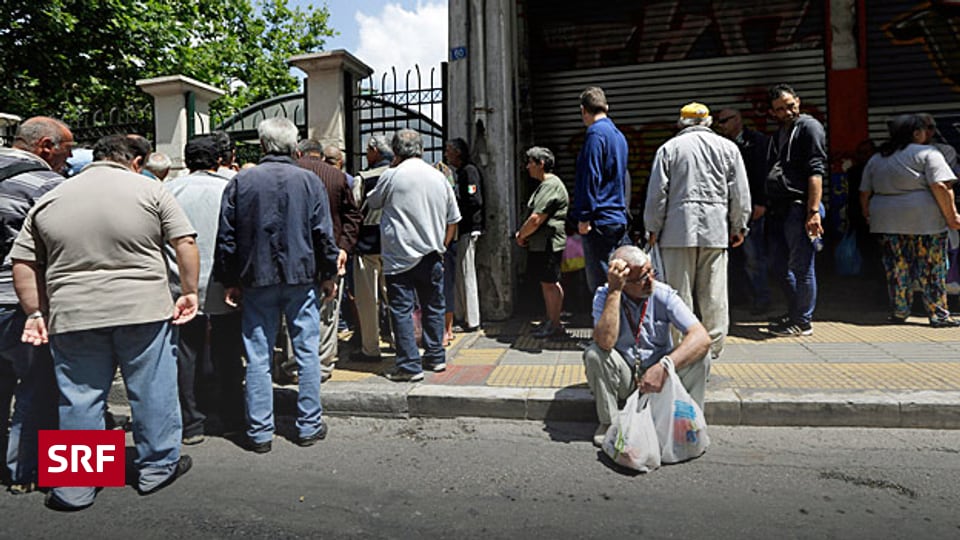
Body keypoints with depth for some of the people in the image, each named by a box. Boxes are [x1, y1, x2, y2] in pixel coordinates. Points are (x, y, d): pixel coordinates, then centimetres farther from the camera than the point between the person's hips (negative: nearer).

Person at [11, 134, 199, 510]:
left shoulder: (49, 200, 11)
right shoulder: (150, 190, 1)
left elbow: (23, 263, 11)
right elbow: (185, 244, -5)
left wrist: (36, 313, 15)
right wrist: (189, 292, 1)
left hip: (72, 316, 3)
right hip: (144, 310, -3)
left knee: (79, 401, 12)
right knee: (153, 393, 10)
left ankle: (75, 488, 22)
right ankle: (158, 467, 23)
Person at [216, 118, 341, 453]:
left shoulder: (240, 182, 1)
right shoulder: (310, 181, -1)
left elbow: (227, 237, 2)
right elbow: (324, 235, -2)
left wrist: (230, 281, 10)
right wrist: (329, 276, 8)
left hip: (257, 280, 1)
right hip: (302, 278, 0)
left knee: (258, 357, 7)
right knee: (307, 353, 8)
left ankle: (259, 432, 14)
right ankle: (309, 426, 17)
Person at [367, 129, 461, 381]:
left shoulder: (392, 176, -8)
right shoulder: (439, 177, 6)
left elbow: (372, 202, 11)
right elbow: (453, 219, 11)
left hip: (400, 256, -5)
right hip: (431, 255, 5)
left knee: (402, 310, 0)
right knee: (433, 306, 16)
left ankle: (409, 365, 0)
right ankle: (436, 357, 26)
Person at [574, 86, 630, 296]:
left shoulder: (595, 133, -9)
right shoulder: (619, 135, 19)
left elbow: (590, 177, -16)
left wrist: (584, 217, -16)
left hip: (601, 220, -9)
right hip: (619, 219, 9)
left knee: (600, 282, -6)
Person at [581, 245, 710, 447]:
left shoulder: (663, 295, -14)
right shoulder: (604, 296, -15)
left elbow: (702, 338, -25)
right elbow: (605, 342, -33)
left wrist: (663, 367, -39)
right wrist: (614, 291, -33)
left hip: (660, 374, 0)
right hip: (623, 376, 0)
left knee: (698, 356, -24)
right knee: (594, 354, -28)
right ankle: (609, 422, -9)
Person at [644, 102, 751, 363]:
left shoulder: (669, 148, 4)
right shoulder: (728, 147, 11)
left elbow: (657, 194, 1)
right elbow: (740, 194, 9)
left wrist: (653, 229, 8)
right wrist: (738, 227, 18)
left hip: (678, 231, -2)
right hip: (715, 231, 2)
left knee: (679, 295, 2)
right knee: (714, 296, 7)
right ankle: (711, 351, 13)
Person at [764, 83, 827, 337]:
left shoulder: (809, 127, -4)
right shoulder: (779, 133, 21)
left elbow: (816, 171, -13)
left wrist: (813, 211, -21)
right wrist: (764, 206, 14)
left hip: (799, 208, -8)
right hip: (778, 209, 8)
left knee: (801, 268, -1)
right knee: (778, 265, 15)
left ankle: (802, 323, 8)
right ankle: (794, 312, 30)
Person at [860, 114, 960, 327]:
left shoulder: (876, 159, 13)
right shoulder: (927, 153, -4)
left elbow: (864, 193, 14)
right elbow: (941, 186, -13)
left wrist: (868, 215, 23)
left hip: (887, 221, 5)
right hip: (924, 220, -4)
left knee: (897, 268, 10)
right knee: (931, 269, 3)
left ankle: (899, 313, 14)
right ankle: (939, 315, 9)